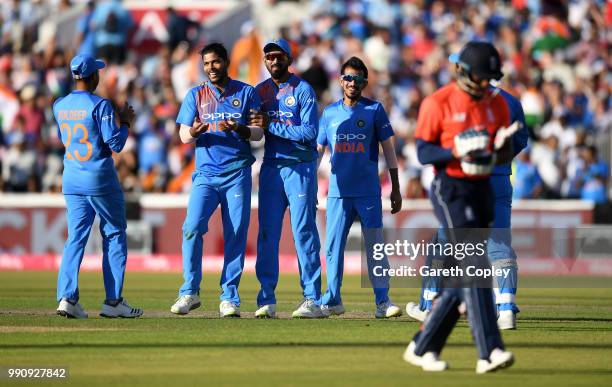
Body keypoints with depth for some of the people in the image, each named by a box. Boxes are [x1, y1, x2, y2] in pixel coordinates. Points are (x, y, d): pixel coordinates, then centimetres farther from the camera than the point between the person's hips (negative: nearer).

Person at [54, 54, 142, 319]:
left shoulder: (60, 106, 6)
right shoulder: (99, 105, -14)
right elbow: (115, 143, -17)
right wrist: (125, 122, 2)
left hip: (71, 180, 5)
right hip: (100, 178, -5)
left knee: (76, 237, 6)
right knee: (114, 236, 7)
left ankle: (67, 297, -9)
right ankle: (113, 301, 4)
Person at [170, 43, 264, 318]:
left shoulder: (246, 93, 9)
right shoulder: (195, 95, 12)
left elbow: (258, 132, 4)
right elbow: (183, 135, 7)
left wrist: (238, 129, -17)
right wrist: (194, 132, -17)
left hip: (237, 173, 0)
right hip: (206, 173, 0)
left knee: (236, 234, -2)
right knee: (192, 227, -15)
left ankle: (229, 296, 4)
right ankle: (190, 292, -9)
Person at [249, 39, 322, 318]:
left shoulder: (303, 90, -3)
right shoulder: (260, 91, 13)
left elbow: (309, 132, -13)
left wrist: (271, 125, -15)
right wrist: (252, 127, -14)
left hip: (300, 168, -4)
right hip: (271, 167, 5)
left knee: (304, 232, -7)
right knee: (267, 233, 0)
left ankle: (312, 299, -6)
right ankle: (266, 300, 2)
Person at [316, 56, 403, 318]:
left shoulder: (374, 110, 3)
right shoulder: (330, 112, 11)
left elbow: (388, 149, 3)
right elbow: (317, 150, 16)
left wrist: (395, 188, 0)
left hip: (368, 192, -3)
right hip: (338, 191, 3)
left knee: (375, 245, -4)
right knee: (333, 246, 3)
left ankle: (383, 301, -4)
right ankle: (332, 301, 11)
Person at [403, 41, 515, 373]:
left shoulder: (497, 104, 10)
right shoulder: (438, 103, -6)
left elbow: (505, 154, 13)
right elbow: (423, 152, -7)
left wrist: (499, 150, -11)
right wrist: (456, 151, -24)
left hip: (482, 191, 7)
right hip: (450, 189, -7)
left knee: (459, 278, 7)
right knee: (474, 266, -17)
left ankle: (422, 347, 18)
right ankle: (489, 351, -24)